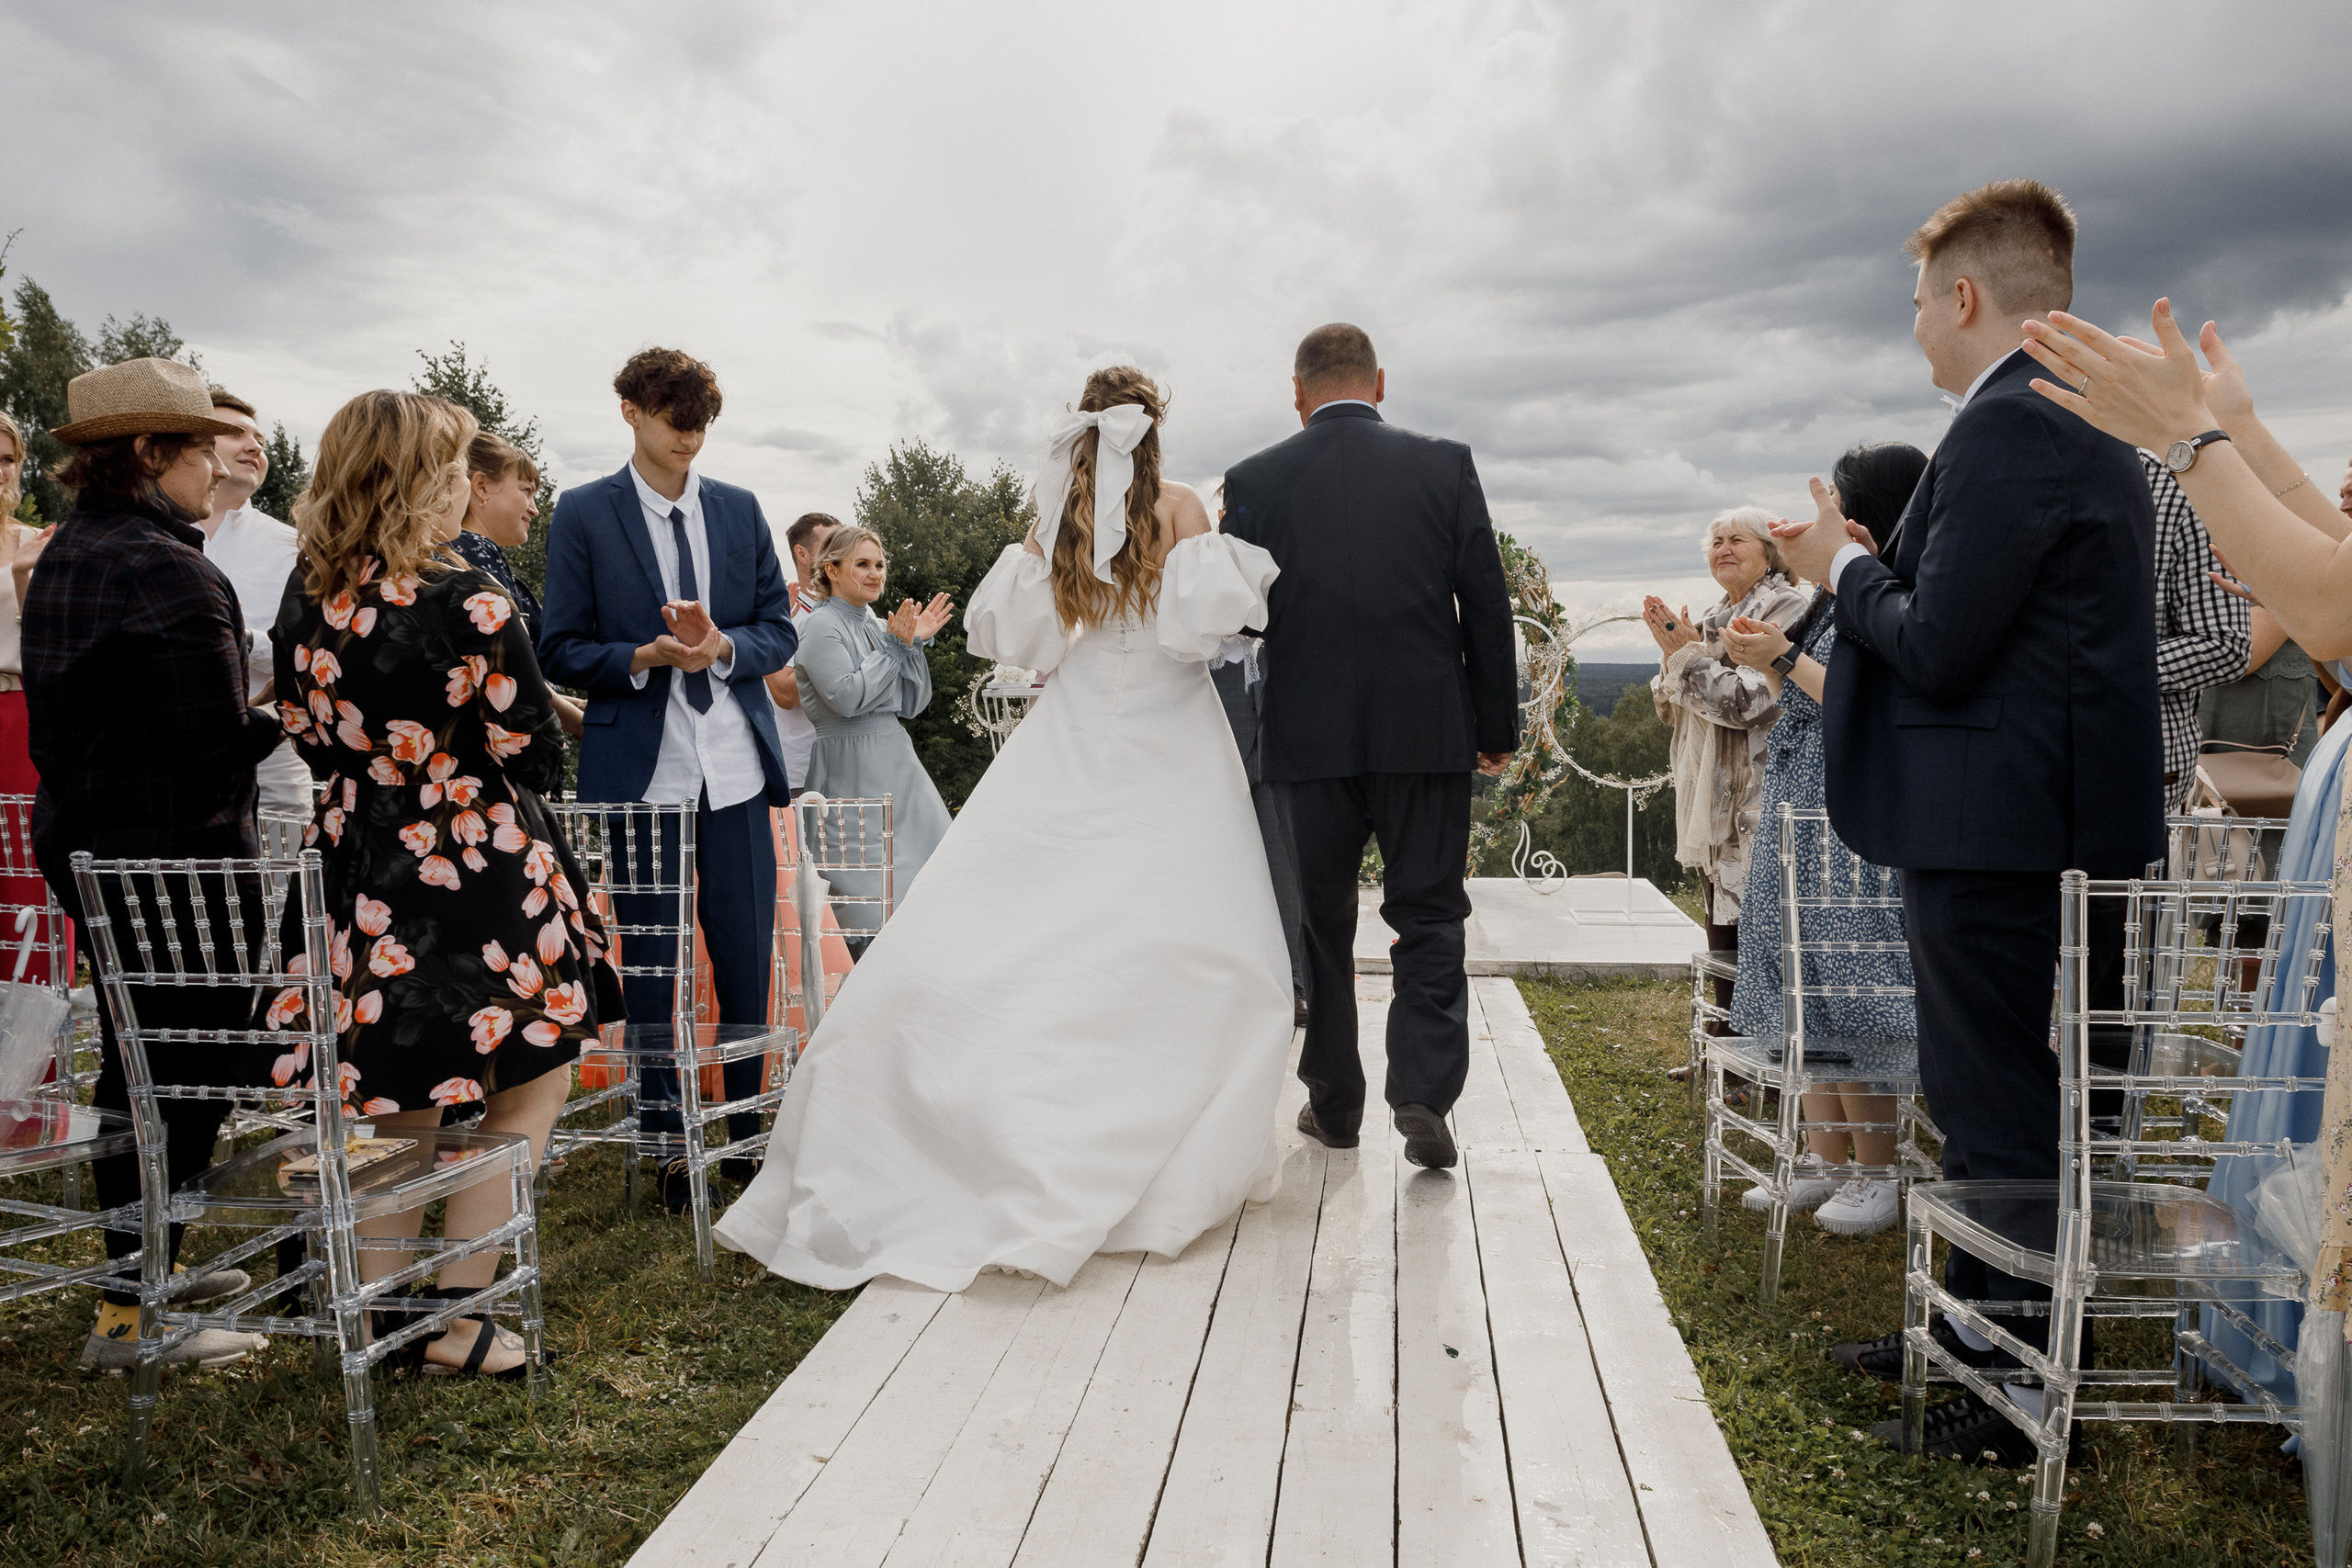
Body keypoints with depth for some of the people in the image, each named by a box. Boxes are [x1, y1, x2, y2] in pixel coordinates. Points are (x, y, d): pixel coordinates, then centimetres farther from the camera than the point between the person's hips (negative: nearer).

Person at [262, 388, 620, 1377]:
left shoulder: (305, 604, 0)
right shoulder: (469, 602, -19)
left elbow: (309, 737, 10)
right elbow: (535, 753, -12)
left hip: (362, 872, 6)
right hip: (481, 874, -6)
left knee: (403, 1101, 20)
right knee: (527, 1088, 12)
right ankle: (459, 1316, 13)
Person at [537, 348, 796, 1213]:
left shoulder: (740, 509, 11)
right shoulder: (583, 513, 2)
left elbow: (779, 633, 9)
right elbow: (560, 649, 1)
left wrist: (719, 646, -12)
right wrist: (646, 657, -17)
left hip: (735, 769, 3)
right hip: (641, 773, -2)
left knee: (747, 963, 7)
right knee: (651, 966, 5)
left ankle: (747, 1132, 23)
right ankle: (667, 1144, 20)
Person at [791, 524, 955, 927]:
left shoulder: (878, 626, 15)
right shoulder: (821, 626, -7)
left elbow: (912, 705, 12)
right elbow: (847, 697, -19)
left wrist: (916, 643, 1)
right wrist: (894, 647, -11)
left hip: (897, 761, 8)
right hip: (852, 768, -8)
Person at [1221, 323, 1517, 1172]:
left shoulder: (1254, 481, 0)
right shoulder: (1446, 464, 2)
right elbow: (1486, 604, 1)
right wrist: (1495, 726, 8)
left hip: (1308, 736, 0)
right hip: (1428, 730, 0)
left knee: (1320, 921, 13)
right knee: (1428, 917, 9)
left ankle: (1334, 1101, 22)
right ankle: (1423, 1094, -2)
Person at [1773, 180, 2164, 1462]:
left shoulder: (2008, 429, -18)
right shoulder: (2091, 425, 15)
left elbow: (1936, 649, -22)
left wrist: (1844, 567, -5)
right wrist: (1870, 567, 13)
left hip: (1993, 834, -11)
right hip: (2049, 821, 11)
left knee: (2000, 1116, 0)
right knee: (1999, 1102, 20)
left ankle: (2017, 1399, 14)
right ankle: (1979, 1328, 34)